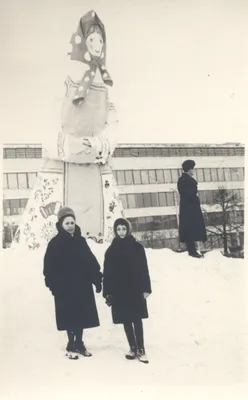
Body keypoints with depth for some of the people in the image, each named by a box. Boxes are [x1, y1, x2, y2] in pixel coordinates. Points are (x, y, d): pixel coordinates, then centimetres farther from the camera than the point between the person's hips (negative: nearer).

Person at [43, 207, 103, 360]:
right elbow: (49, 266, -9)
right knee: (70, 317, 1)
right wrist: (53, 285, -16)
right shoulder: (55, 243, -6)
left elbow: (91, 261, 11)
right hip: (65, 287, -5)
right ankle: (72, 346, 12)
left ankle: (79, 343, 23)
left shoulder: (81, 241, 9)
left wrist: (97, 279, 8)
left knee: (82, 316, 10)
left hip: (83, 285, 5)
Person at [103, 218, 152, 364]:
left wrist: (146, 288, -6)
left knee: (137, 320, -2)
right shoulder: (111, 250, 4)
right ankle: (133, 348, 17)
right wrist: (107, 293, -1)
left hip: (135, 289, -2)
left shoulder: (137, 247, 0)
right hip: (119, 291, 2)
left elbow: (144, 269, -1)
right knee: (126, 321, 8)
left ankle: (141, 349, 1)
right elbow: (107, 273, 3)